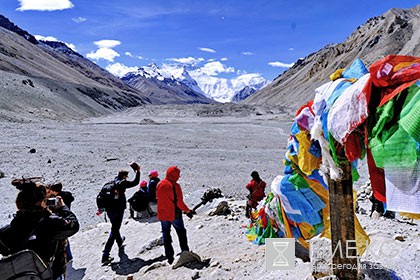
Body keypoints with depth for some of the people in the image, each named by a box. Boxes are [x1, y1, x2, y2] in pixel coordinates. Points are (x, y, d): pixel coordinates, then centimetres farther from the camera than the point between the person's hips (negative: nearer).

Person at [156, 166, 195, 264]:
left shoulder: (159, 185, 2)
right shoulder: (175, 185, -17)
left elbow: (158, 199, 12)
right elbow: (179, 202, -18)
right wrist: (187, 211, -8)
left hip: (162, 215, 5)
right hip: (174, 215, -5)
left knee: (166, 234, 14)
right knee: (181, 233, 12)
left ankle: (169, 257, 17)